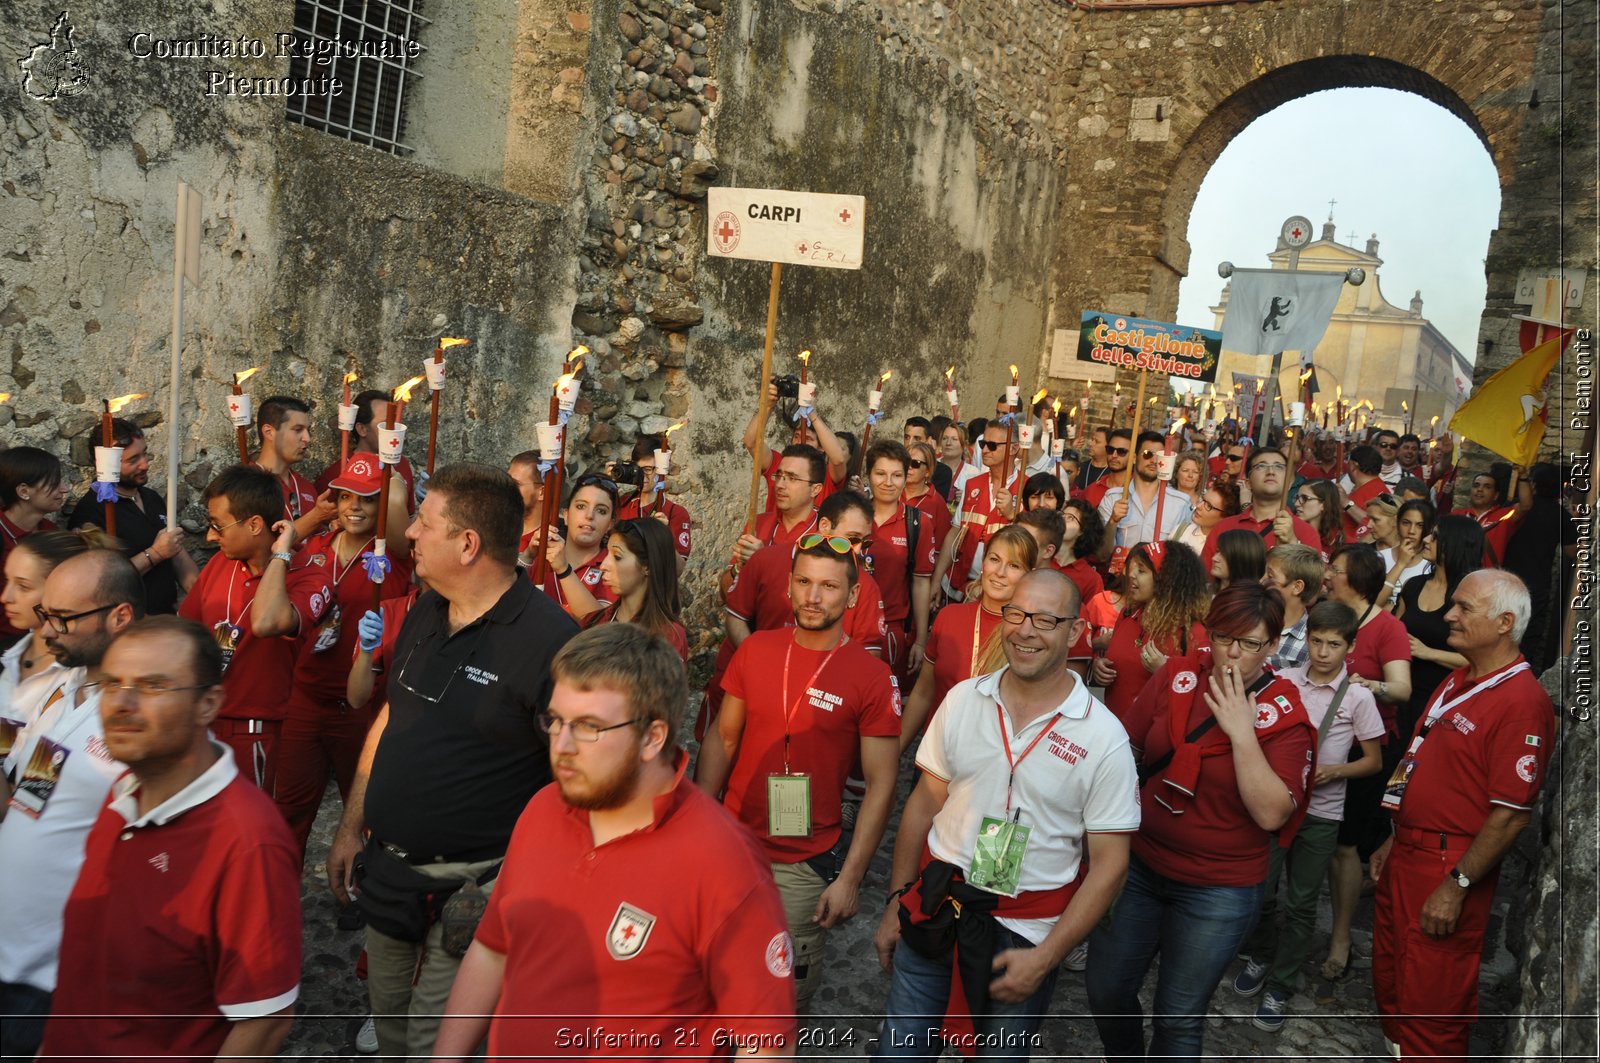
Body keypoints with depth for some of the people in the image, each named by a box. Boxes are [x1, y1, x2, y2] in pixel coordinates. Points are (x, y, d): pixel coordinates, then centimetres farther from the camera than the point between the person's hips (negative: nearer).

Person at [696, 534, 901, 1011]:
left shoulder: (872, 677, -11)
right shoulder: (755, 649, 0)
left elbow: (881, 784, -9)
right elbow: (722, 739, 7)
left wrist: (850, 877, -12)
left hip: (806, 865, -3)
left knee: (790, 990, 9)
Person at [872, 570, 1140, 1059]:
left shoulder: (1104, 738, -10)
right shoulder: (963, 699, -1)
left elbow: (1110, 864, -8)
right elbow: (924, 803, 6)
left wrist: (1045, 958, -12)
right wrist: (895, 903, 6)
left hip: (1026, 928, -2)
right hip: (933, 906, 2)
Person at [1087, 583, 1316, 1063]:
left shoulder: (1285, 715, -13)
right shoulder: (1176, 676, -6)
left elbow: (1272, 814, -23)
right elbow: (1128, 748, 5)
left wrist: (1242, 732, -27)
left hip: (1218, 891, -3)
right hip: (1138, 865, 4)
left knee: (1178, 1020, 10)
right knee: (1105, 992, 15)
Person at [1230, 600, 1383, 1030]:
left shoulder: (1358, 697, -6)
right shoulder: (1284, 680, -3)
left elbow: (1374, 761, 1)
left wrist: (1333, 771, -15)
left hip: (1321, 813, -1)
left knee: (1301, 904, 7)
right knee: (1259, 891, 7)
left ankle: (1279, 988, 21)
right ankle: (1261, 958, 34)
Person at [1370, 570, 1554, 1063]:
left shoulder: (1521, 701, -19)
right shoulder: (1459, 681, 11)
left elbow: (1512, 814, -21)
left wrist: (1456, 886, -19)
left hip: (1452, 865, -9)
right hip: (1406, 853, 9)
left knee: (1431, 1005, 3)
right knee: (1389, 983, 20)